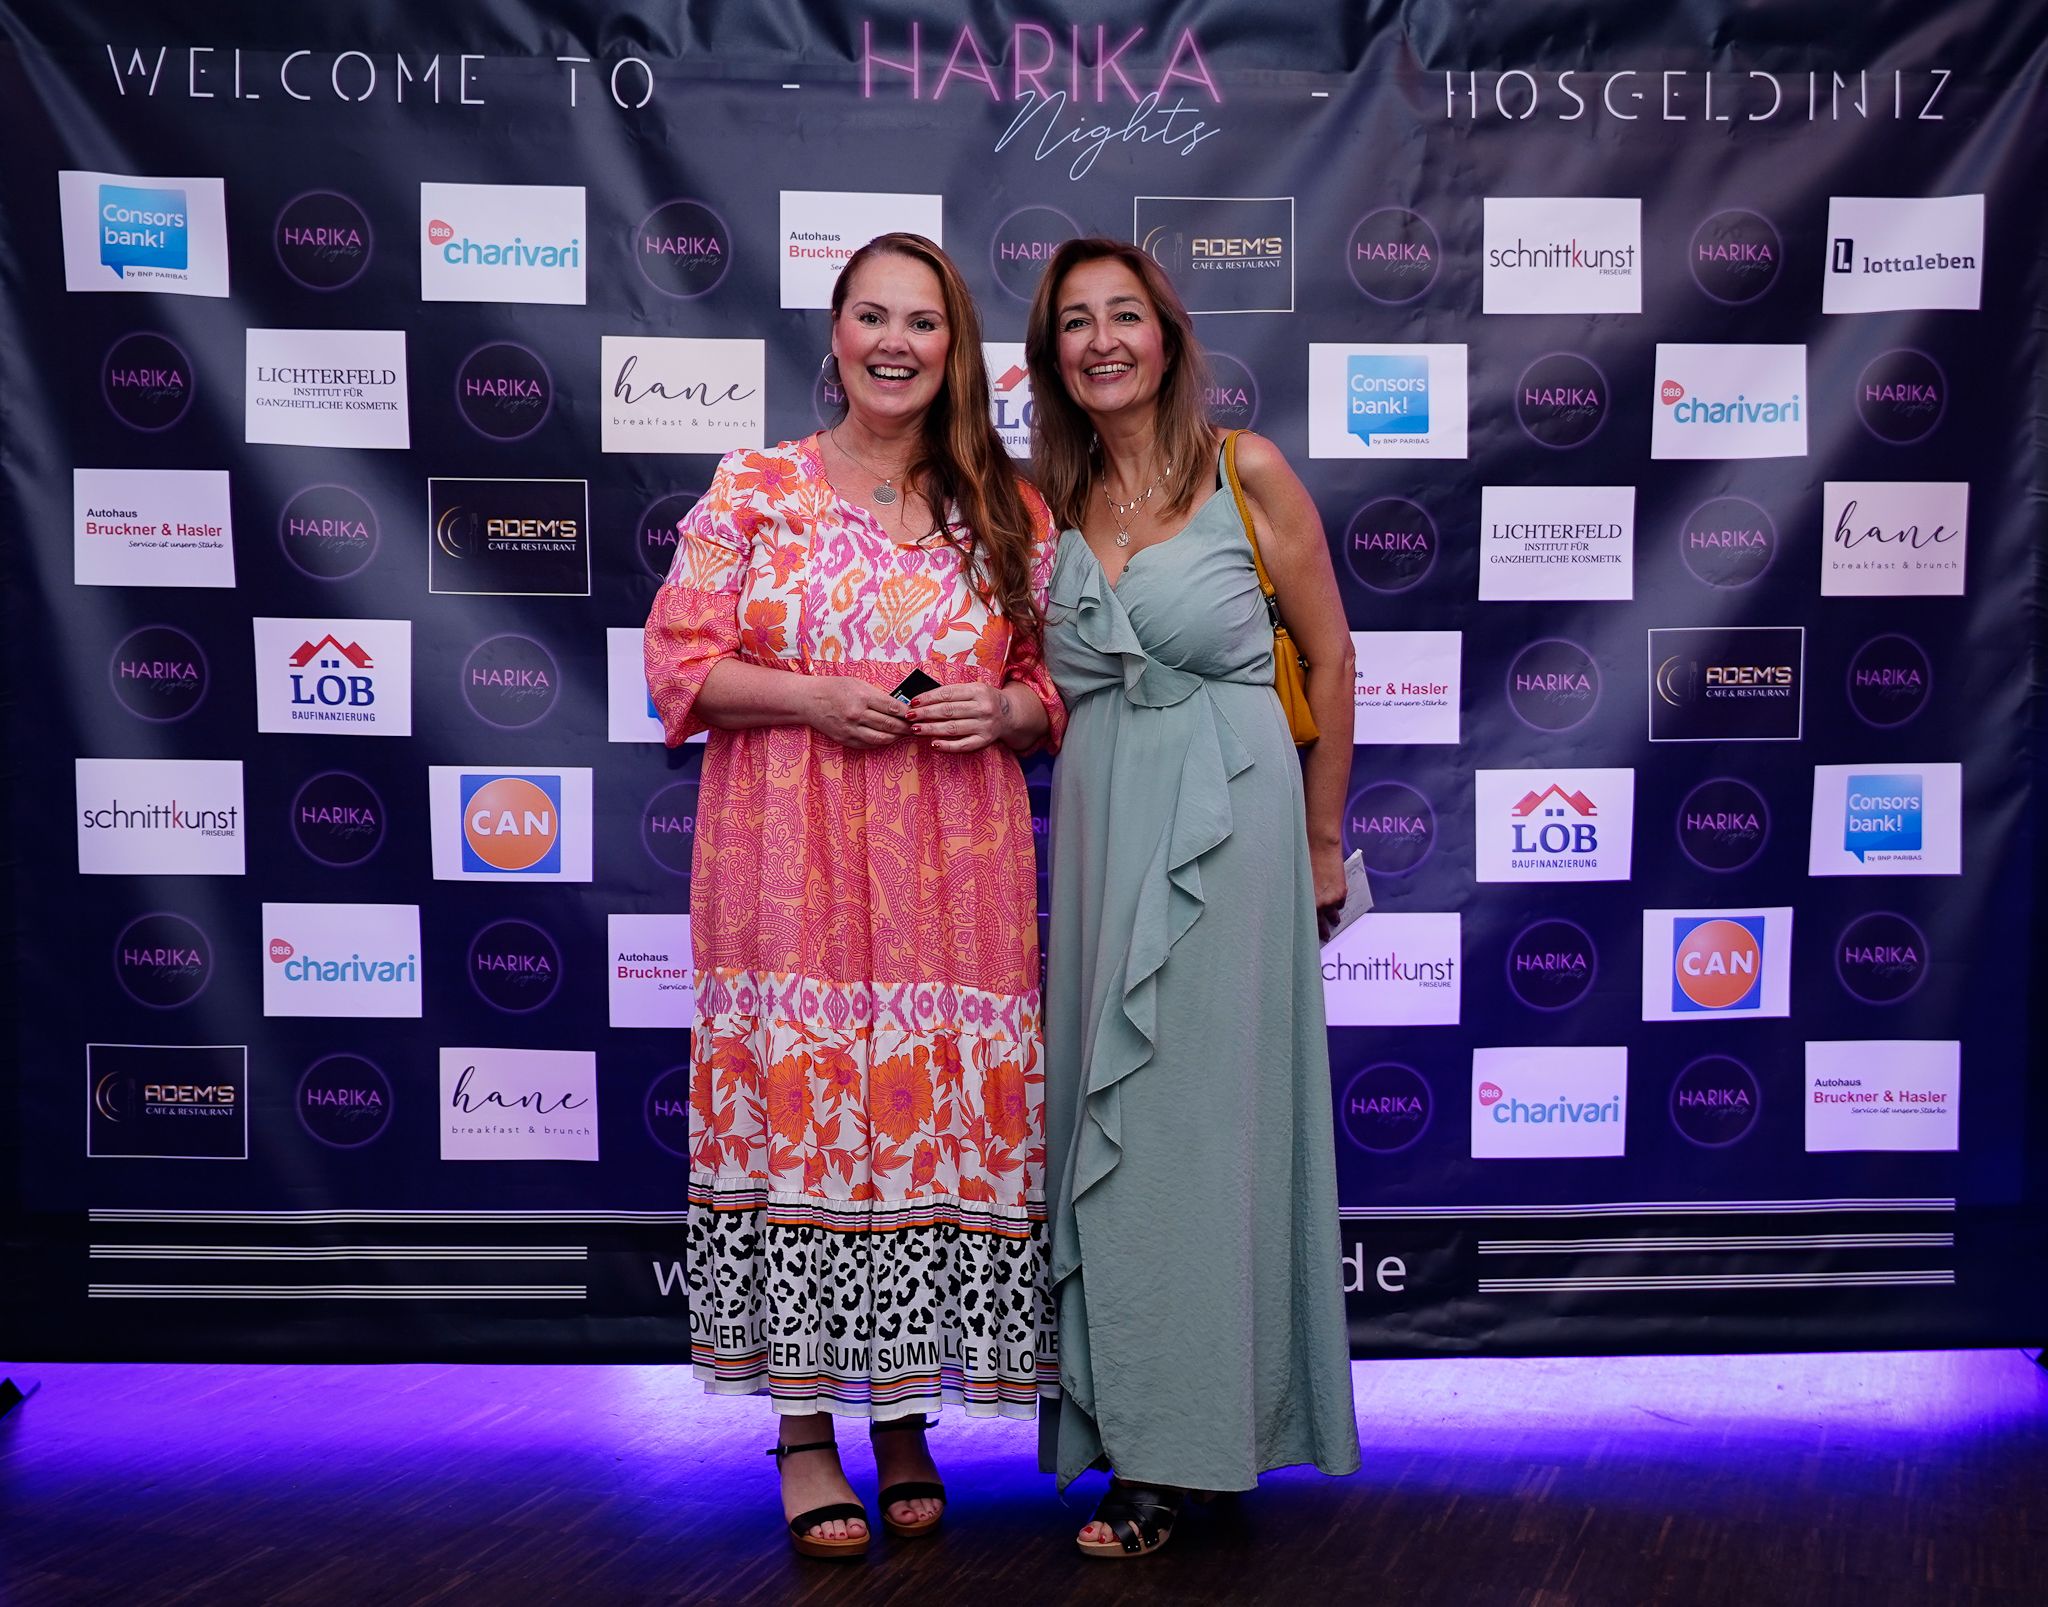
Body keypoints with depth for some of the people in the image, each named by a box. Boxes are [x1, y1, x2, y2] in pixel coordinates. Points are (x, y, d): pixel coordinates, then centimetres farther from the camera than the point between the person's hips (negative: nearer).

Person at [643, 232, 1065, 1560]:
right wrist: (811, 697, -12)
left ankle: (907, 1417, 18)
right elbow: (680, 662, 2)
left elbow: (1060, 690, 14)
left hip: (955, 870, 2)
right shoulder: (753, 489, 6)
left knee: (939, 1114, 2)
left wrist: (1006, 712, -8)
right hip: (792, 864, -2)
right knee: (799, 1104, -3)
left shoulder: (1010, 513, 11)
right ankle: (805, 1425, 11)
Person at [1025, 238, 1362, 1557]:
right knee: (1108, 1113, 8)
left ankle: (1177, 1447, 12)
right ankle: (1126, 1414, 23)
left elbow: (1330, 659, 1)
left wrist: (1322, 841, 4)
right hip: (1098, 822, 5)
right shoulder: (1051, 499, 7)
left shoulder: (1248, 472, -5)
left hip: (1228, 822, -4)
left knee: (1197, 1115, 0)